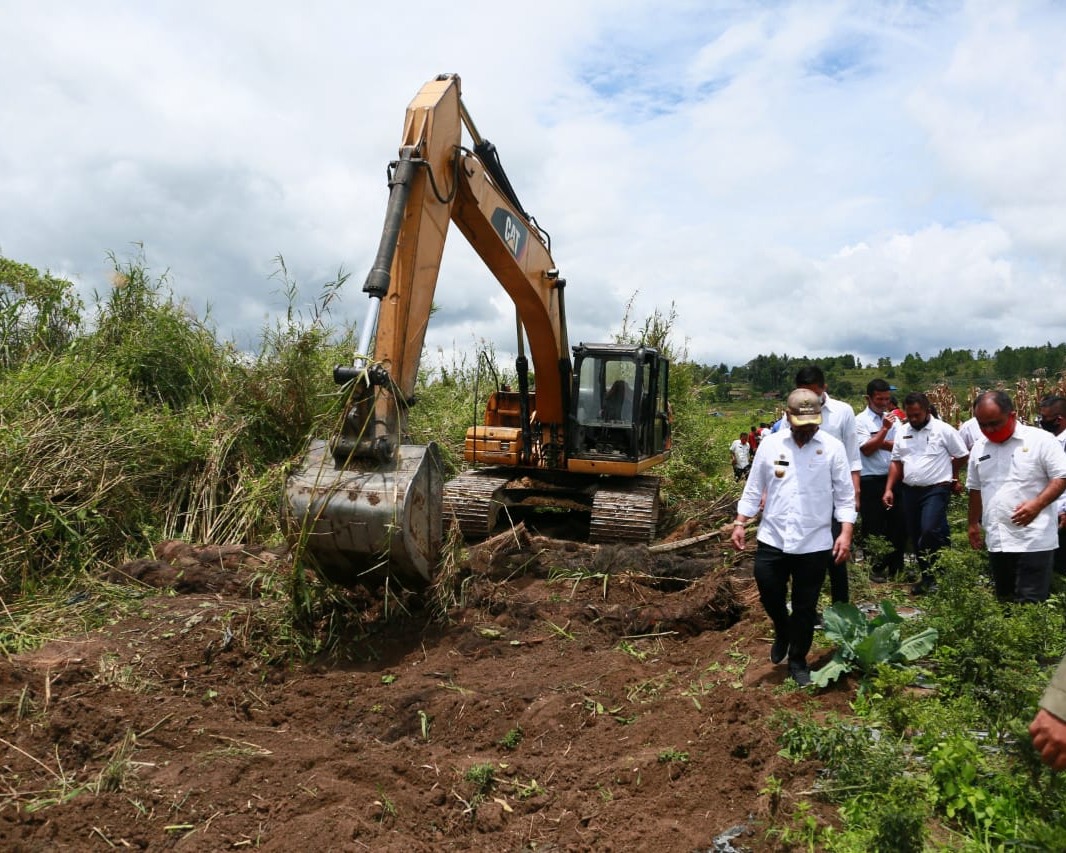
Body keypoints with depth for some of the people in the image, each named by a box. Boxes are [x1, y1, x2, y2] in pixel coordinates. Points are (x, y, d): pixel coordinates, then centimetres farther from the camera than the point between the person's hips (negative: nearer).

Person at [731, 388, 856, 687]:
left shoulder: (833, 447, -4)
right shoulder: (770, 444, 0)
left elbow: (845, 496, -1)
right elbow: (753, 489, 6)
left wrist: (846, 533, -10)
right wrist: (740, 523, 2)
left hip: (814, 543, -1)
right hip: (772, 539, 1)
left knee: (805, 607, 9)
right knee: (769, 594, 9)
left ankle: (798, 660, 28)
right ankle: (782, 633, 41)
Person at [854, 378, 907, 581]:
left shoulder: (892, 418, 10)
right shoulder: (860, 420, -3)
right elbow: (867, 449, -12)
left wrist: (880, 443, -10)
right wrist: (884, 429, -15)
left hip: (893, 478, 4)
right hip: (871, 480, -4)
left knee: (898, 524, 7)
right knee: (873, 526, 4)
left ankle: (896, 568, 20)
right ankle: (876, 568, 17)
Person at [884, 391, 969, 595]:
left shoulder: (944, 430, -7)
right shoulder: (902, 432, 8)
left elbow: (962, 456, 1)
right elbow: (896, 462, 12)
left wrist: (952, 478, 13)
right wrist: (889, 489, 5)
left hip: (936, 490, -6)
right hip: (910, 491, 6)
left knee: (930, 531, -21)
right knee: (916, 536, 11)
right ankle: (926, 577, 25)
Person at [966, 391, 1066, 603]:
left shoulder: (1040, 440, -7)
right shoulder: (979, 447, 10)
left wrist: (1037, 504, -24)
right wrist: (973, 524, 21)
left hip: (1034, 541, -6)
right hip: (997, 541, 6)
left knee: (1031, 607, -6)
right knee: (1004, 602, 16)